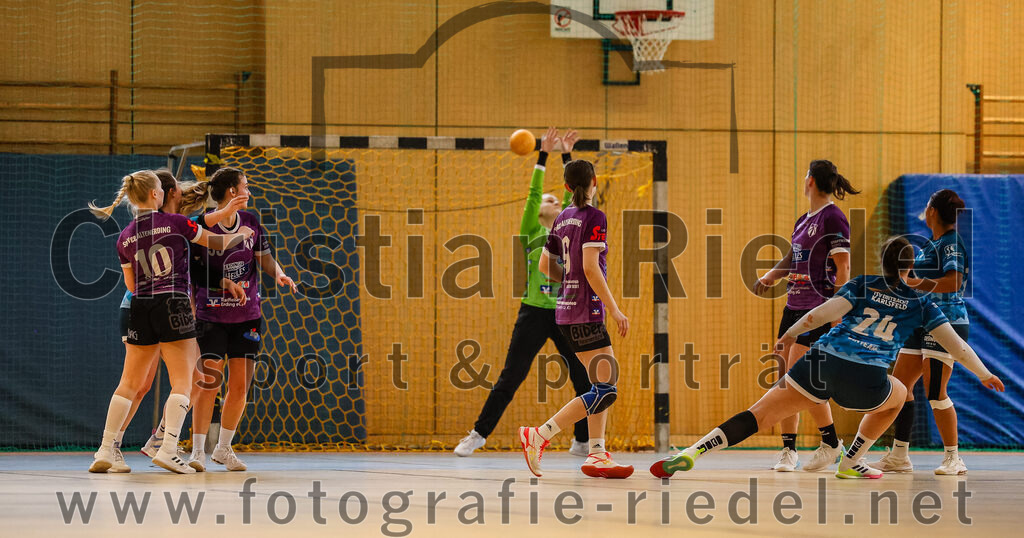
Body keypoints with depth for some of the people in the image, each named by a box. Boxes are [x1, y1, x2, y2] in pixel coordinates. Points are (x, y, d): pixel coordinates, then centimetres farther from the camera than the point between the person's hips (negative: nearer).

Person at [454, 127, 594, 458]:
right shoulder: (532, 231, 4)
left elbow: (573, 194, 8)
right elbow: (534, 192, -6)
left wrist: (568, 155, 4)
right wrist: (544, 155, -10)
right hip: (534, 313, -4)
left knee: (585, 378, 0)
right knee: (510, 378, -3)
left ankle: (583, 442, 10)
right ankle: (478, 435, 5)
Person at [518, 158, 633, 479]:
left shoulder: (562, 219, 12)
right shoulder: (594, 217, -12)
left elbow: (546, 265, 18)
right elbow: (590, 267, -20)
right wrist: (614, 309, -18)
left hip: (566, 308, 9)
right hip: (586, 311, -9)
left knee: (604, 383, 13)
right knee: (604, 391, -10)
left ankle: (597, 455, 8)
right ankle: (538, 437, -14)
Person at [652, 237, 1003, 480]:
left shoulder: (862, 285, 21)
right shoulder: (921, 304, 19)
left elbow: (828, 312, 5)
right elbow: (955, 344, 20)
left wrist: (791, 334, 11)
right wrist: (985, 375, 31)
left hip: (821, 360, 1)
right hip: (865, 379, -1)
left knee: (759, 415, 3)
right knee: (898, 395, 34)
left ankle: (689, 454, -16)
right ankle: (851, 463, 29)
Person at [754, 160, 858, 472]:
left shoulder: (832, 218, -10)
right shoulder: (803, 220, 16)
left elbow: (843, 267, -13)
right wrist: (770, 276, 8)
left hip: (819, 307, -9)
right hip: (794, 305, 9)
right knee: (785, 377, 5)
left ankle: (831, 442, 0)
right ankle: (788, 450, 11)